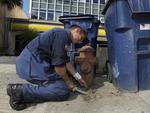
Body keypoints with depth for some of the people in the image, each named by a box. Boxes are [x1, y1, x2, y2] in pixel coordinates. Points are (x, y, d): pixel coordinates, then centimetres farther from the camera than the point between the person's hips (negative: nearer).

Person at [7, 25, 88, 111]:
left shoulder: (64, 37, 21)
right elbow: (58, 64, -14)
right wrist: (68, 81, 1)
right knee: (63, 91, -15)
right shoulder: (62, 34, -11)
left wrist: (78, 77, 23)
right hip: (31, 63, -11)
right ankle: (21, 90, -16)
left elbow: (66, 61, 24)